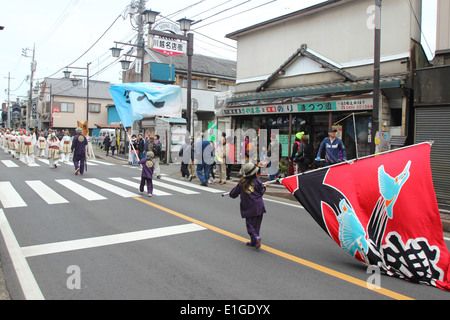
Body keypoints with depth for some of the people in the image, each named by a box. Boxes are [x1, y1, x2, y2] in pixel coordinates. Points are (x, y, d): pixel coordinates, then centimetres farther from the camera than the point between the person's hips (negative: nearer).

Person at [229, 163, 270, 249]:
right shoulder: (257, 182, -3)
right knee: (256, 224, 11)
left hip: (248, 208, 0)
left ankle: (255, 237, -18)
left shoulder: (241, 183, 1)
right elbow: (261, 193, 6)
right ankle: (254, 242, 14)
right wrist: (264, 186, 22)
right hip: (259, 207, 1)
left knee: (249, 223, 6)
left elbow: (232, 195, 5)